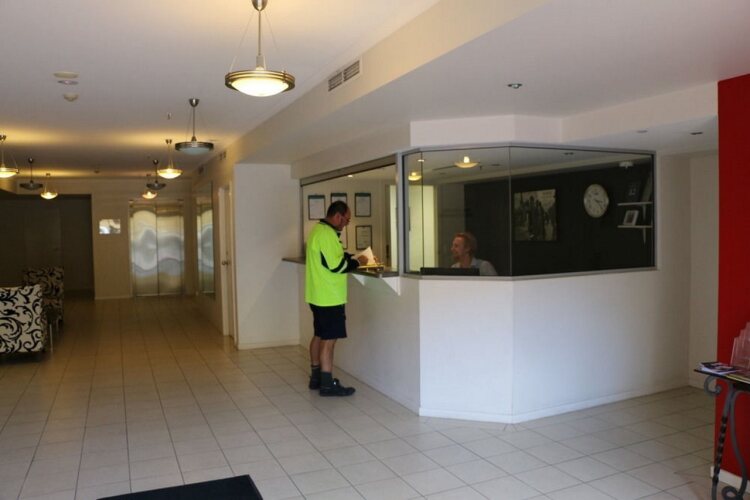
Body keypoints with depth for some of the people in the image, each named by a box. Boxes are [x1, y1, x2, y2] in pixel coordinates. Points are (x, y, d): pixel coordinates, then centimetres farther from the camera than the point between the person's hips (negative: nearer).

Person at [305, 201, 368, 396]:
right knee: (329, 339, -5)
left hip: (319, 296, 11)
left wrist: (349, 256, 11)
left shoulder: (318, 230, 14)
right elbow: (336, 266, -22)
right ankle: (327, 384, 1)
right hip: (329, 297, -11)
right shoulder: (327, 233, -19)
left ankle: (316, 377, 27)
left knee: (319, 336, 17)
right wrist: (357, 262, -9)